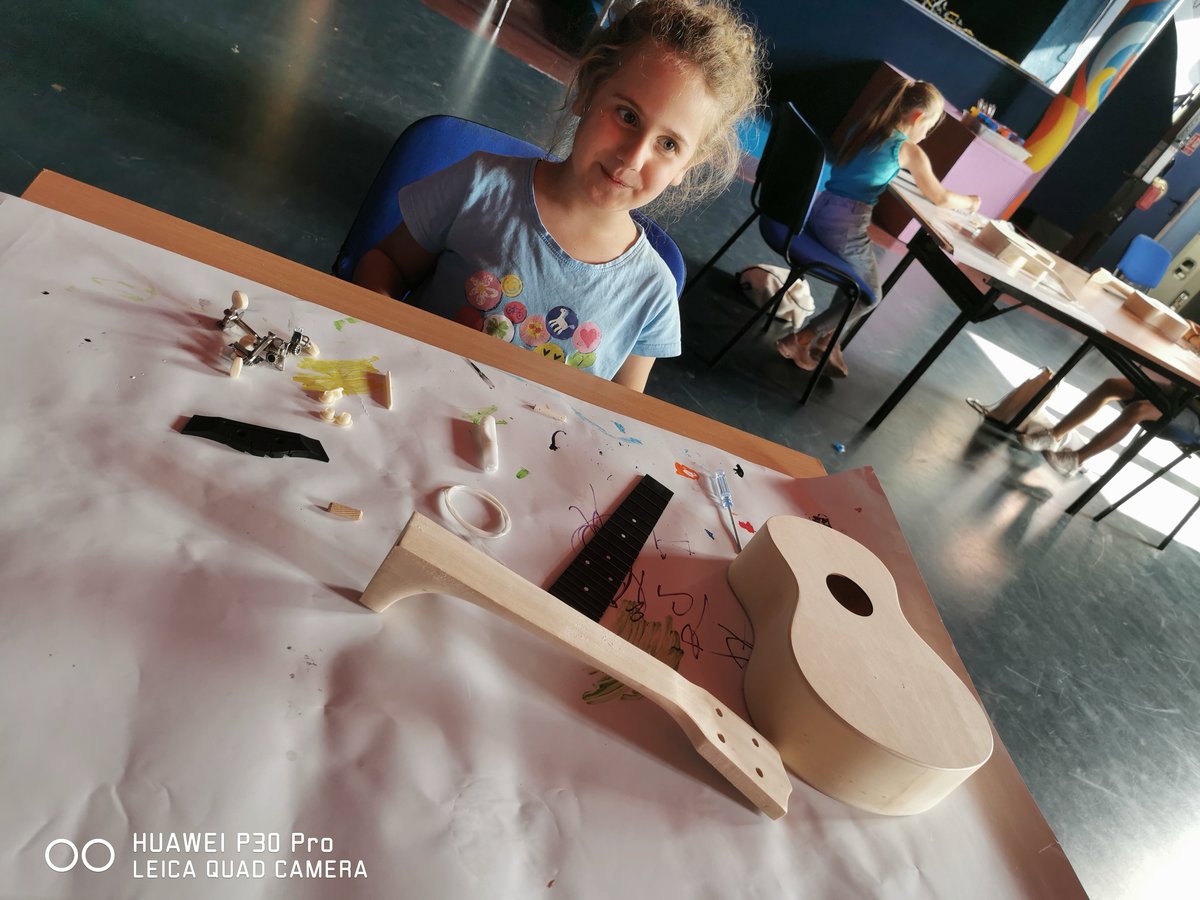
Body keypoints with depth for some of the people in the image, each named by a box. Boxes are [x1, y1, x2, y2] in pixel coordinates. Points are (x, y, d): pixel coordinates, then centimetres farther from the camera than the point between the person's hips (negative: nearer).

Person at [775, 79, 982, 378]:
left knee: (856, 279, 27)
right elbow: (940, 199, 6)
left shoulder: (863, 129, 15)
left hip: (820, 211, 7)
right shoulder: (909, 151, -3)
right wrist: (970, 201, 25)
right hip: (847, 226, -7)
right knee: (868, 295, 13)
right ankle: (799, 340, 4)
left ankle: (825, 339, 20)